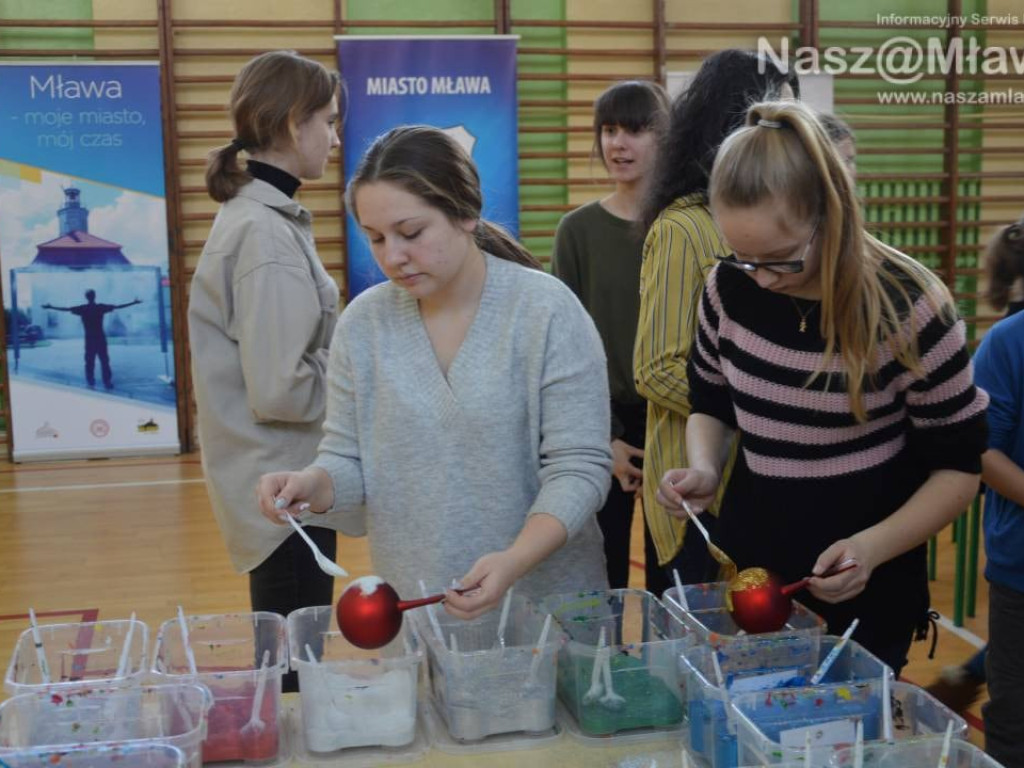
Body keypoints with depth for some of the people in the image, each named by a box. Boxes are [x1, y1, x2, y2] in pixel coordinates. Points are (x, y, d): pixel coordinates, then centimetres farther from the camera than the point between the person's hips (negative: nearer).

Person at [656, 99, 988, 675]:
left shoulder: (909, 308, -19)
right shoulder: (729, 287, -8)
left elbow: (958, 464, -10)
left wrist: (873, 547, -24)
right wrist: (705, 469, -12)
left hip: (866, 592, -4)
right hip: (748, 571, 4)